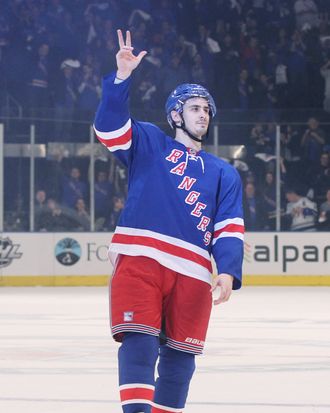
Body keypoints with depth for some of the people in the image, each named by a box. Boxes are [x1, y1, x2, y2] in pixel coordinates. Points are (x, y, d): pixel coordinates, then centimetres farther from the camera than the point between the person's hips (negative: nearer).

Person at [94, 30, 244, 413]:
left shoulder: (223, 173, 20)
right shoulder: (148, 143, 13)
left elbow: (229, 228, 11)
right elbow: (109, 126, -4)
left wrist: (228, 271, -6)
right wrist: (122, 76, -18)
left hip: (192, 273, 4)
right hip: (139, 258, -3)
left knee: (180, 356, 6)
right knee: (139, 342, -18)